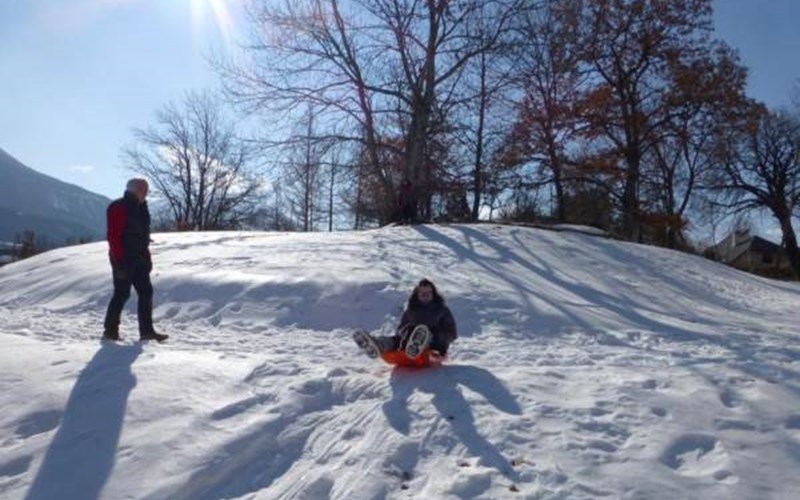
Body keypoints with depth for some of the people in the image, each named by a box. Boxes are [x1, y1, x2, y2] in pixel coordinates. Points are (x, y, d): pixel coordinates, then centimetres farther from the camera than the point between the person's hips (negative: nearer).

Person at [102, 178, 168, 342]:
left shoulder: (140, 208, 15)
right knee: (122, 294, -3)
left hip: (138, 259, 8)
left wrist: (147, 257, 15)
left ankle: (147, 330, 7)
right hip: (123, 260, -8)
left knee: (146, 292, 4)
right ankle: (110, 330, 12)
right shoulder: (118, 208, -12)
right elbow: (113, 236, -18)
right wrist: (119, 261, -21)